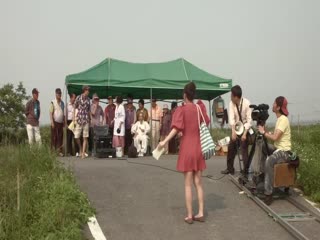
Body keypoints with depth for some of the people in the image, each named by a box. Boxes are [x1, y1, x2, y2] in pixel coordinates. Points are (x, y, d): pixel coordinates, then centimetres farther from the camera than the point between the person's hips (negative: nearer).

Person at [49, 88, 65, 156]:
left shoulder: (62, 103, 13)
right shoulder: (53, 102, -4)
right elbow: (50, 113, -8)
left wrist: (64, 122, 12)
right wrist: (52, 122, -14)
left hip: (61, 122, 5)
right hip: (55, 122, -5)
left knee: (60, 137, 3)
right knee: (54, 137, -3)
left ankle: (59, 151, 6)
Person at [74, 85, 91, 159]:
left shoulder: (88, 99, 9)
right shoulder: (78, 98, -1)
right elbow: (75, 108, 4)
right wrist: (75, 118, -2)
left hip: (86, 120, 2)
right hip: (79, 119, -2)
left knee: (85, 137, -1)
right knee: (77, 137, -2)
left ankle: (83, 153, 3)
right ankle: (80, 149, 22)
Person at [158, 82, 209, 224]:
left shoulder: (182, 110, -8)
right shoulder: (200, 108, 5)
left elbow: (176, 128, -20)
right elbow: (205, 124, 18)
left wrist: (165, 142, -24)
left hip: (187, 149, -4)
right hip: (199, 148, 4)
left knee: (188, 184, 1)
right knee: (198, 182, 11)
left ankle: (189, 216, 4)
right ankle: (200, 213, 13)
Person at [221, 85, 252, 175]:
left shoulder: (246, 103, -20)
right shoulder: (231, 103, -9)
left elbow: (249, 120, -21)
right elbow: (231, 118, -18)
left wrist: (244, 133, -29)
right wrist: (233, 131, -31)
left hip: (245, 128, -5)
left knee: (244, 149, -10)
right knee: (231, 147, 10)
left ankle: (246, 170, 3)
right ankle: (230, 168, 26)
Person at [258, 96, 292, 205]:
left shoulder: (283, 119, -15)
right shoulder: (279, 119, 15)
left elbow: (275, 137, -24)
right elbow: (274, 136, 15)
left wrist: (263, 132, -12)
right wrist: (265, 131, 0)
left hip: (284, 151, -10)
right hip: (278, 149, 10)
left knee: (268, 161, -32)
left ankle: (268, 193, -28)